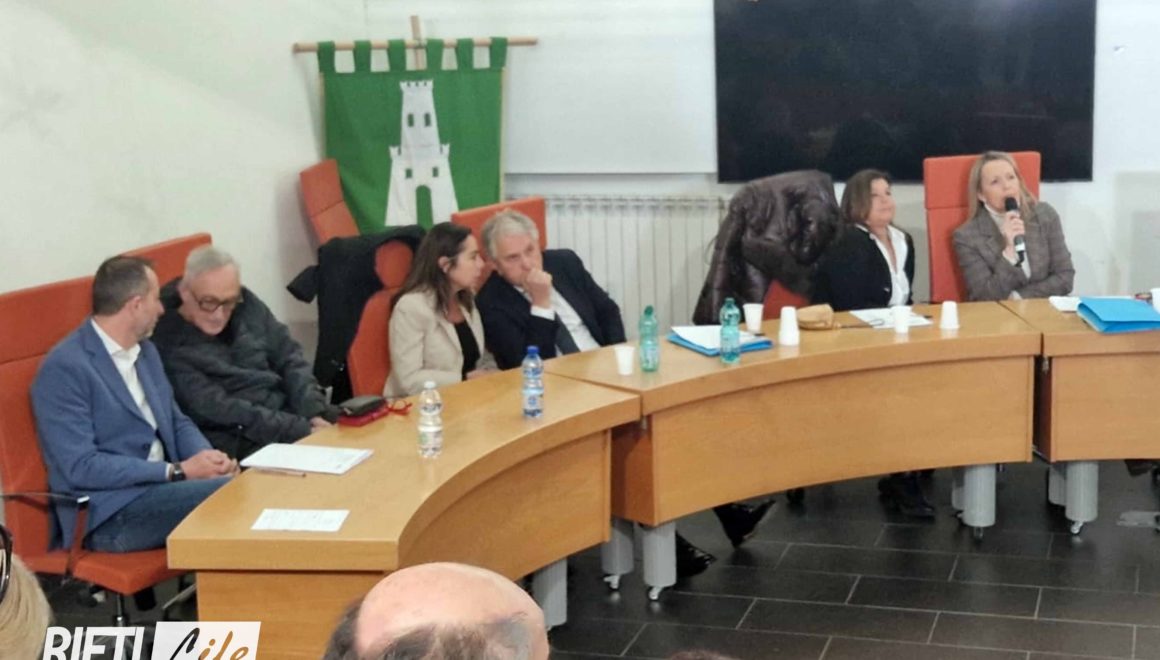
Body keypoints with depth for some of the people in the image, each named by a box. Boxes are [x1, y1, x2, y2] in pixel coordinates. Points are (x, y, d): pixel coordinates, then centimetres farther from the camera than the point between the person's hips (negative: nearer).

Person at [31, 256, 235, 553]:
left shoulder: (144, 351, 14)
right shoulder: (64, 368, -12)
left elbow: (177, 422, 19)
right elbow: (81, 466, -18)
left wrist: (210, 457, -4)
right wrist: (178, 471, -19)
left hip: (160, 488, 8)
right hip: (111, 515, -8)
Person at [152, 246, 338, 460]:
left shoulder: (246, 304, 5)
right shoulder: (167, 340, -14)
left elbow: (289, 356, 9)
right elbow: (216, 410, -19)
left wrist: (315, 413, -8)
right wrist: (301, 430, -23)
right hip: (239, 446, -7)